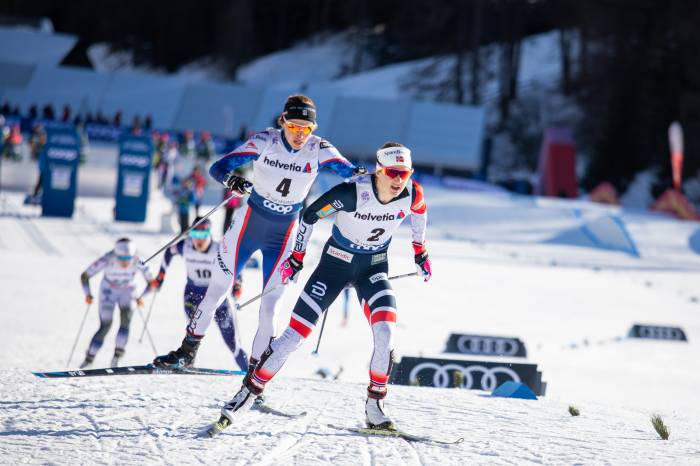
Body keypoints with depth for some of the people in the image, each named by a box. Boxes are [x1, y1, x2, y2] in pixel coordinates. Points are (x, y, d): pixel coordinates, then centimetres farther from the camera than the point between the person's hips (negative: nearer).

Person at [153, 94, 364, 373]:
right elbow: (218, 167, -18)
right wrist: (231, 180, -40)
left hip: (283, 234, 0)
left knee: (270, 304, -3)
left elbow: (347, 170, -23)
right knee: (217, 289, 1)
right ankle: (187, 352, 16)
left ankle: (257, 364, 12)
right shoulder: (265, 141, -14)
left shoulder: (318, 150, -11)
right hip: (250, 223, 0)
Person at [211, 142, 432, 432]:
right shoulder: (352, 193, -29)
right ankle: (249, 392, 6)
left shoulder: (412, 194, -18)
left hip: (373, 267, 3)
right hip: (336, 261, -3)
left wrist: (420, 252, 18)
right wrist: (296, 258, -4)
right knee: (297, 331, -7)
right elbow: (310, 215, -13)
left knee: (385, 330, -21)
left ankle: (375, 407, -7)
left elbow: (419, 211, 10)